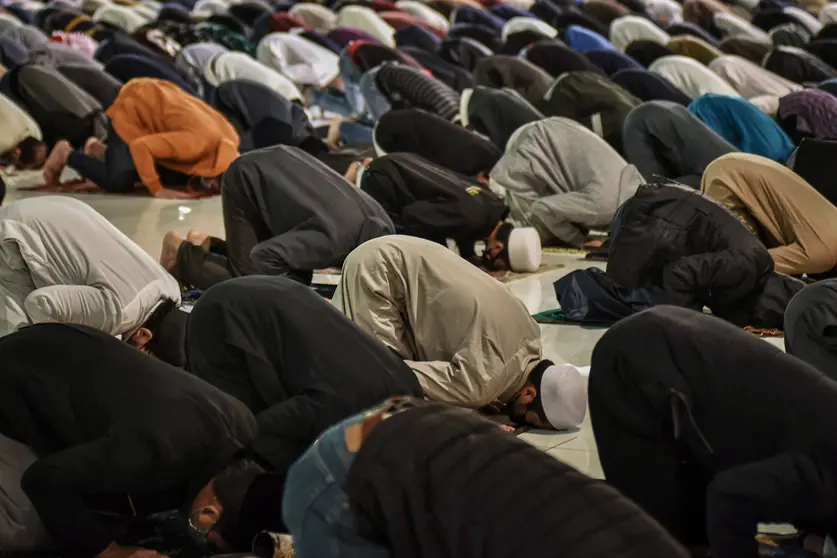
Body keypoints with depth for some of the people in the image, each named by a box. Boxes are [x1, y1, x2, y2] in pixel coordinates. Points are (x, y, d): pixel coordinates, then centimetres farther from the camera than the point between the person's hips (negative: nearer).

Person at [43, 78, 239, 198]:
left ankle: (104, 152, 21)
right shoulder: (199, 142, -38)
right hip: (132, 107, -8)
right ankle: (66, 155, 6)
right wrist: (157, 190, -33)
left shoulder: (229, 140, -13)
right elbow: (141, 146, -37)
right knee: (118, 181, -22)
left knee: (184, 177, 7)